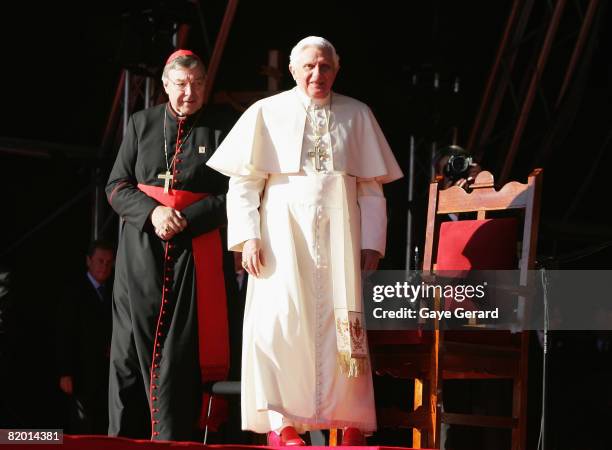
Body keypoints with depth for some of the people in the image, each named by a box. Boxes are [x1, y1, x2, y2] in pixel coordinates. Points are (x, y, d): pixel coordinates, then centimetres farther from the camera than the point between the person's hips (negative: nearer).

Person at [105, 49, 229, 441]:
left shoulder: (219, 131, 4)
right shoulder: (141, 124, 10)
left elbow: (229, 197, 1)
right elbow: (117, 187, 8)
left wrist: (184, 220, -12)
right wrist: (153, 212, -10)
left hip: (194, 251, -2)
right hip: (141, 251, 2)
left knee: (180, 353, -6)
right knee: (131, 348, 0)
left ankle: (172, 441, -6)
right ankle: (123, 439, 3)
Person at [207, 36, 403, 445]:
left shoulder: (357, 115, 11)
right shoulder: (267, 113, 6)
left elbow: (372, 187, 10)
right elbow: (243, 183, 3)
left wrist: (372, 243, 2)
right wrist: (248, 237, -8)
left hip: (338, 236, 1)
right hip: (283, 234, -1)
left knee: (342, 326, -4)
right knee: (281, 322, -9)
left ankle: (350, 425, -3)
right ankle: (281, 423, -7)